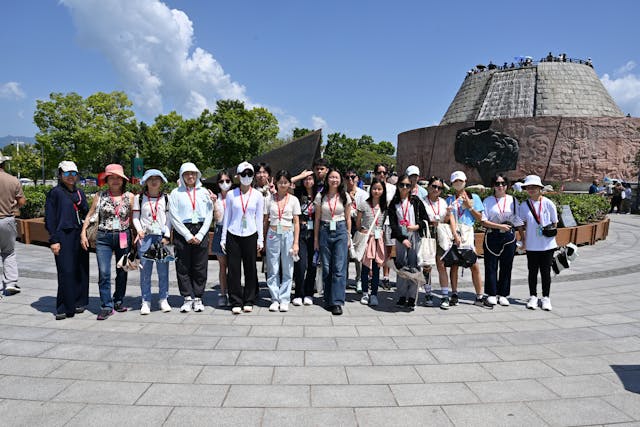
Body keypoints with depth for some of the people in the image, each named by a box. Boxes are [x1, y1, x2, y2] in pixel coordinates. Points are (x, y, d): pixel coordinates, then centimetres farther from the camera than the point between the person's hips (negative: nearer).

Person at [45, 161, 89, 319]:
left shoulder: (79, 193, 15)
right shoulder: (55, 193, -1)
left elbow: (87, 214, 18)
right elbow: (50, 218, -4)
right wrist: (53, 240, -10)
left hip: (79, 236, 6)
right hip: (64, 236, -5)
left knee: (81, 270, 7)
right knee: (66, 272, -8)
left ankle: (79, 302, 19)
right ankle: (64, 308, 1)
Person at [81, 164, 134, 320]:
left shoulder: (129, 197, 3)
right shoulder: (100, 196, 4)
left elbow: (133, 218, 5)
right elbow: (90, 215, 8)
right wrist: (83, 233, 1)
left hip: (123, 237, 1)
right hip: (104, 237, 0)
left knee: (122, 271, 10)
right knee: (104, 273, -6)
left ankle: (119, 301, 27)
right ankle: (106, 306, 2)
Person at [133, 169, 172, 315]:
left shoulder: (166, 198, 8)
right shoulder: (139, 198, 8)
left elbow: (169, 218, 6)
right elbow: (135, 217, 8)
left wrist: (167, 236, -3)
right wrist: (139, 230, -9)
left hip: (162, 237, 0)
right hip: (145, 237, 0)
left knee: (163, 270, 1)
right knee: (145, 270, 2)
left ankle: (163, 299, 13)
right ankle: (146, 301, 11)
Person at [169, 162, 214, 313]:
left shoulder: (204, 192, 10)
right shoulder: (176, 193, 5)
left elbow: (209, 215, 4)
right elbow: (174, 217, -2)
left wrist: (200, 235, -6)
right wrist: (187, 235, -9)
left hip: (201, 231, 1)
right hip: (182, 232, -1)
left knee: (200, 267, 2)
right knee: (183, 267, 0)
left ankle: (198, 298, 10)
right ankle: (187, 298, 9)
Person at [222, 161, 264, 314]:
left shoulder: (258, 196, 4)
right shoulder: (231, 194, 4)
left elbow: (259, 218, 6)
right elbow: (227, 217, 7)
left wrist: (260, 239, 2)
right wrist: (223, 238, 4)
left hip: (250, 235, 0)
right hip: (233, 235, 0)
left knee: (251, 269, 3)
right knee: (233, 269, 1)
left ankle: (249, 301, 16)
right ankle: (236, 302, 11)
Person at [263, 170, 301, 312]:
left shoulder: (293, 200, 4)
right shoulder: (270, 199, 5)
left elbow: (296, 223, 3)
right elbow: (265, 220, 8)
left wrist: (296, 243, -3)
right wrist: (263, 239, 3)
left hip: (288, 235, 0)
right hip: (273, 235, 1)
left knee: (287, 269, 3)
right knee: (273, 269, 3)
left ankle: (284, 300, 12)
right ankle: (275, 299, 14)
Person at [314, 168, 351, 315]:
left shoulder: (345, 197, 3)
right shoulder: (320, 196, 3)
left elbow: (348, 218, 9)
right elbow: (317, 218, 6)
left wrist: (349, 237, 5)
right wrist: (316, 238, 5)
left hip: (341, 231, -1)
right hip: (325, 231, 1)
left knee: (339, 268, -7)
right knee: (326, 268, 6)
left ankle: (337, 302, -5)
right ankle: (328, 300, 17)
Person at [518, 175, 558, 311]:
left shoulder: (548, 203, -5)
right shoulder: (523, 205, 0)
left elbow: (554, 223, 5)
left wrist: (548, 232, -5)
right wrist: (523, 240, 4)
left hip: (547, 245, -1)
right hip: (531, 245, 1)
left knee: (546, 272, 5)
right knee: (532, 271, 8)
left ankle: (546, 298, 18)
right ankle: (533, 297, 21)